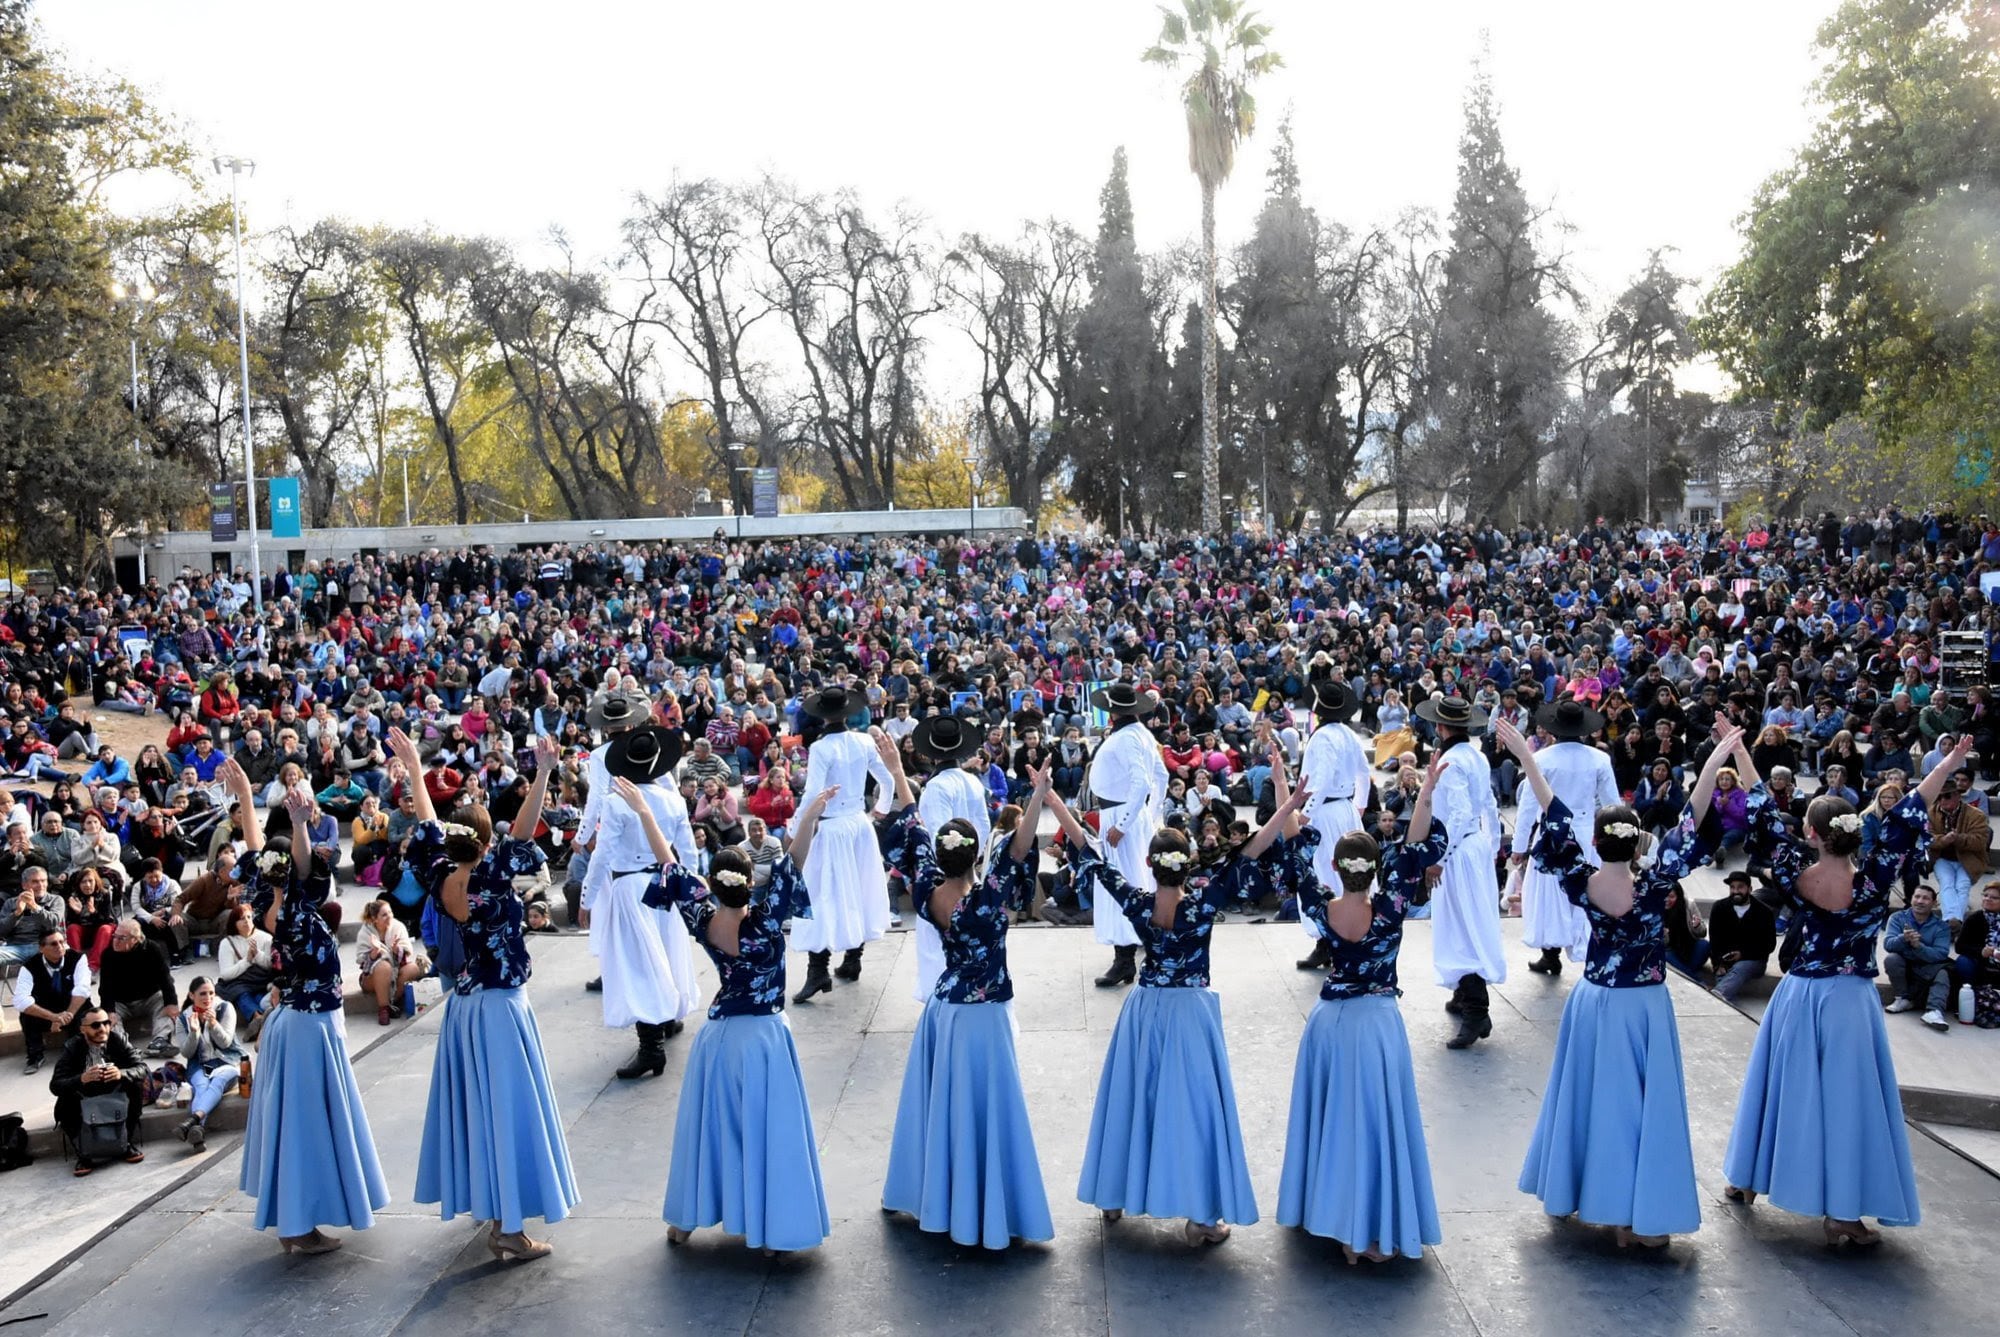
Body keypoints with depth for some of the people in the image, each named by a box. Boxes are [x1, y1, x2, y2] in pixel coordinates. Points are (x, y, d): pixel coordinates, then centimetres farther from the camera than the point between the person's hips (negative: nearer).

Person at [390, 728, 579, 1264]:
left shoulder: (441, 879, -3)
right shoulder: (489, 879, -21)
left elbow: (430, 830, 9)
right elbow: (523, 836, -31)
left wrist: (414, 770, 18)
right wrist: (544, 773, -36)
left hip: (463, 1006, 8)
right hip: (500, 1008, -8)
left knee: (473, 1105, 16)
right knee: (507, 1108, -2)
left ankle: (492, 1211, 30)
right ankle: (510, 1229, 2)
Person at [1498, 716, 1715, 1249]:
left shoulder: (1581, 884, -12)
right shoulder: (1653, 887, -20)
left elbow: (1556, 819, -9)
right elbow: (1687, 830, -23)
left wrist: (1526, 757, -8)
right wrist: (1712, 767, -27)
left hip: (1592, 1002, 4)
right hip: (1642, 1007, -4)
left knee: (1586, 1096, 17)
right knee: (1637, 1105, 4)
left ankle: (1571, 1192, 30)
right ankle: (1635, 1217, 9)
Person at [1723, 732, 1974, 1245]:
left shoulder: (1794, 877, -12)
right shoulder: (1872, 883, -16)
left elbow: (1764, 817, -7)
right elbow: (1904, 822, -14)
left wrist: (1739, 752, -3)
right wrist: (1948, 766, -13)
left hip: (1797, 996, 3)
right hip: (1849, 1003, -3)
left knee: (1781, 1087, 17)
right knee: (1845, 1099, 4)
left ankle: (1744, 1180, 28)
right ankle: (1841, 1211, 8)